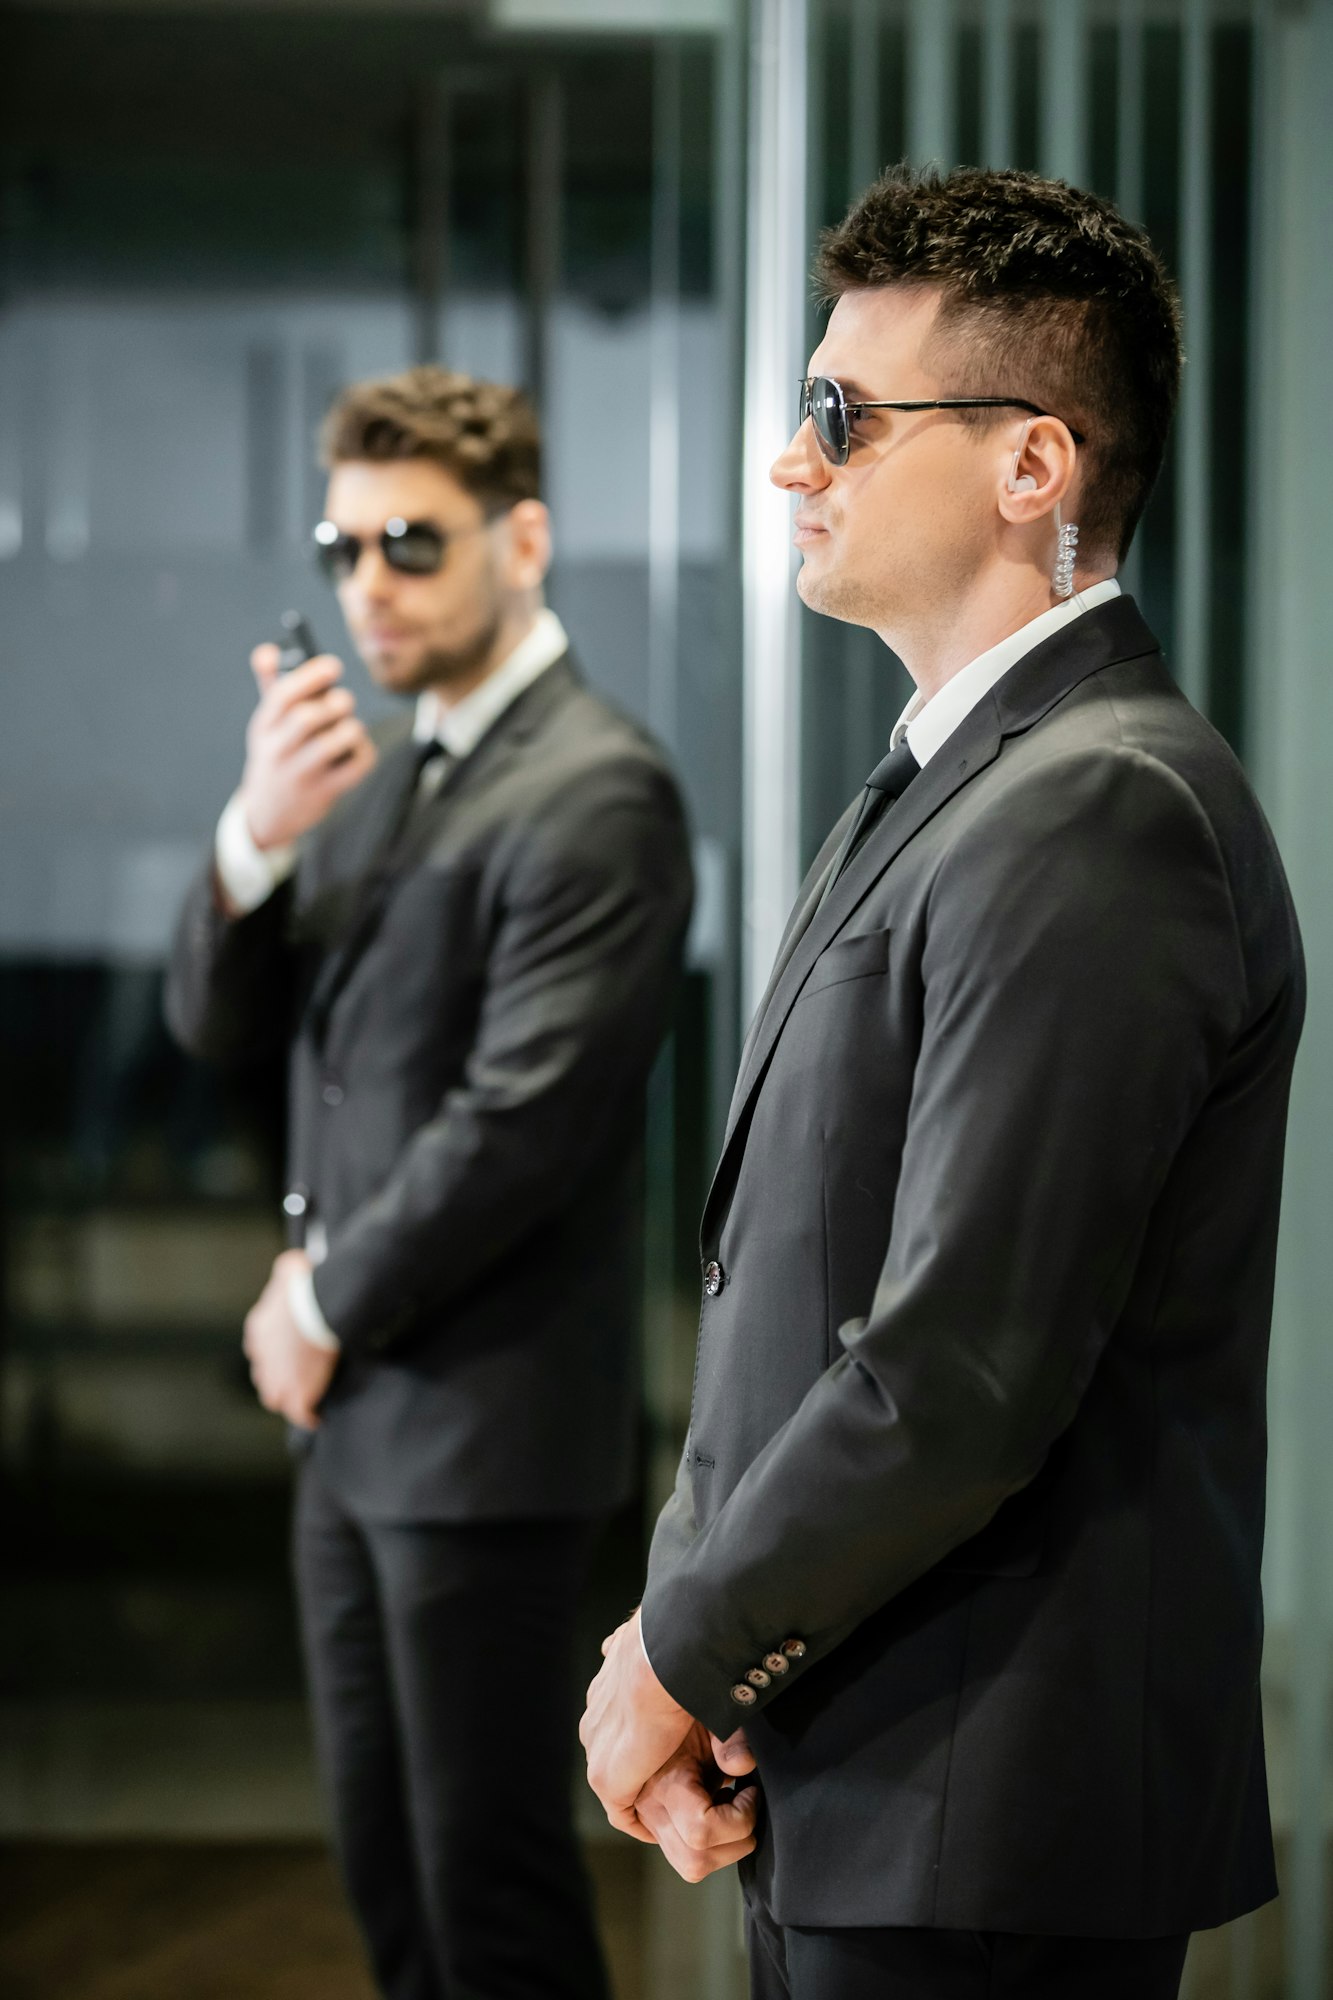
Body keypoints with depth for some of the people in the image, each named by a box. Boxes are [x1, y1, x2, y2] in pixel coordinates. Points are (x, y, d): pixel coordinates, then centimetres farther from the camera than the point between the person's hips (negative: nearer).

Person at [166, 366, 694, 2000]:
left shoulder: (595, 794, -14)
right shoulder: (380, 763, 14)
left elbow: (521, 1120, -20)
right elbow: (220, 1024, 10)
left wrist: (328, 1303, -9)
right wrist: (257, 837, -9)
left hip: (485, 1420, -8)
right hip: (356, 1410, 8)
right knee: (385, 1866, 14)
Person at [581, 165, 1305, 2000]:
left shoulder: (1095, 820, -18)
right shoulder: (935, 788, 14)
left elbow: (955, 1381, -24)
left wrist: (683, 1657, -11)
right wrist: (683, 1627, 1)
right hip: (841, 1787, 9)